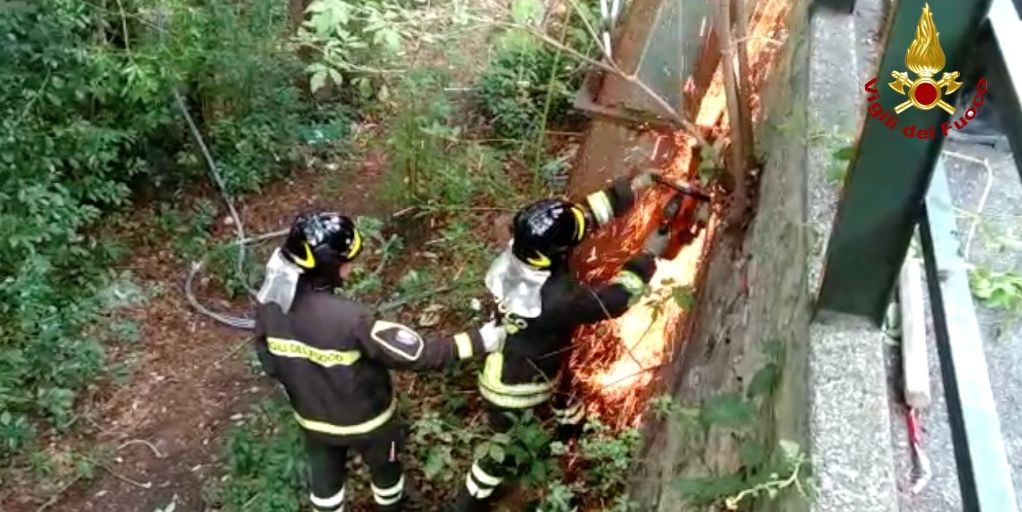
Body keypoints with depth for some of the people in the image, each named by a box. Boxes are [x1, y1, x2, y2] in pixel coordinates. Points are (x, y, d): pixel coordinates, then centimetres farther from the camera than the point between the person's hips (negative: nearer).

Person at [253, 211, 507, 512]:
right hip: (365, 418, -4)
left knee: (324, 477, 29)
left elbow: (269, 361, -3)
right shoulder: (350, 319, -39)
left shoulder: (269, 303, -20)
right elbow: (415, 353, -32)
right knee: (385, 470, 28)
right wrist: (478, 341, -24)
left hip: (312, 417, 4)